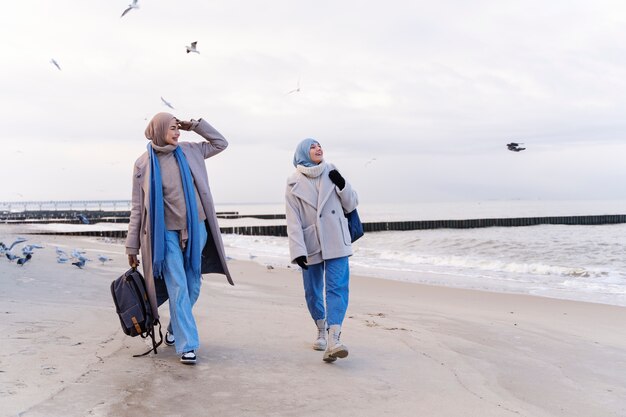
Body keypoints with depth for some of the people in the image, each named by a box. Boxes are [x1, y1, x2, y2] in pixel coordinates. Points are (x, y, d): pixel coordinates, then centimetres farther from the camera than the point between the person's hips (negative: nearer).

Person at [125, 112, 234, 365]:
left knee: (192, 287, 9)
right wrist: (132, 246, -1)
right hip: (166, 233, -4)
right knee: (178, 288, -7)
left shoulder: (189, 152, 7)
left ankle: (174, 329, 33)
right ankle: (187, 345, -2)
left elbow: (221, 143, 18)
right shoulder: (143, 163, -1)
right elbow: (137, 207, 1)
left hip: (195, 230, 4)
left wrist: (194, 124, 6)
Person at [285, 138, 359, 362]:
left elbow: (351, 205, 10)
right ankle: (321, 331, 32)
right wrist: (298, 250, -14)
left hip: (336, 242, 0)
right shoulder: (294, 183, 1)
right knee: (313, 291, 9)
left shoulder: (332, 173, 6)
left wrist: (342, 185, -8)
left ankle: (333, 338, -22)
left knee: (337, 287, -14)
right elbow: (293, 220, -5)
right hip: (310, 244, 0)